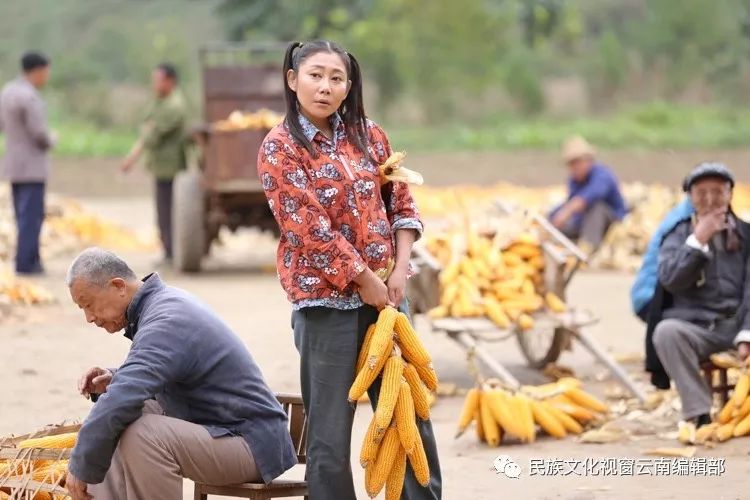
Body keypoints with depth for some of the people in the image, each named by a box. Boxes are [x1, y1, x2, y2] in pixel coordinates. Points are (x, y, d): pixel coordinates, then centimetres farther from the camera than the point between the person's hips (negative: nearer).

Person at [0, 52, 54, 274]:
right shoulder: (30, 97, -21)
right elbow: (40, 134, -22)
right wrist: (50, 140, 0)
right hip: (31, 166, -9)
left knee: (26, 215, 15)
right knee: (31, 216, -3)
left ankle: (31, 260, 19)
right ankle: (25, 264, -2)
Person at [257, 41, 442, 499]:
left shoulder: (368, 134, 8)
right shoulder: (280, 148, -8)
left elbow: (402, 203, 11)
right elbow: (309, 227, -14)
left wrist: (399, 270, -3)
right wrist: (364, 279, -14)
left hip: (383, 293, 5)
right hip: (324, 299, -5)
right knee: (330, 432, 0)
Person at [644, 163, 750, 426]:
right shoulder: (679, 234, 11)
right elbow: (670, 280, -5)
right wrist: (698, 239, -11)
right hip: (695, 326, 0)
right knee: (666, 331, -34)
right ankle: (699, 414, -33)